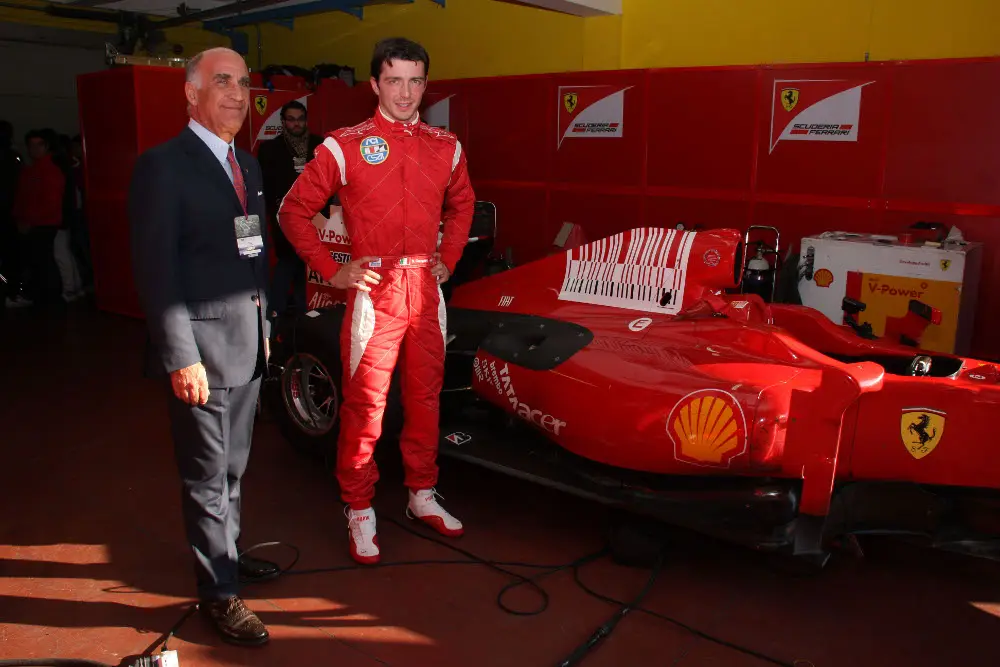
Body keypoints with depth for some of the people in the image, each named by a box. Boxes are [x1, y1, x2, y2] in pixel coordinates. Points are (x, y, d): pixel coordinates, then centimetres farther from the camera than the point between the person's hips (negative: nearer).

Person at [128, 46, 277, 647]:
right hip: (203, 348, -7)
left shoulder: (248, 166, 13)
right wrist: (181, 357, -20)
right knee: (208, 477, 5)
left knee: (233, 468, 21)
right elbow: (155, 270, -16)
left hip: (249, 345, 8)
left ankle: (227, 552, 39)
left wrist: (265, 325, 12)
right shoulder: (164, 166, -11)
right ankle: (220, 593, 19)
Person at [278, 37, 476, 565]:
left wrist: (449, 259, 14)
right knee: (364, 405, 0)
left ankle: (421, 494, 30)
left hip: (427, 290, 4)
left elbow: (461, 206, 26)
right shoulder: (345, 146, -3)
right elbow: (293, 211, 0)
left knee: (425, 397, 13)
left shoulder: (446, 147, 10)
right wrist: (331, 272, -5)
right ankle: (359, 511, 16)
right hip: (374, 290, -4)